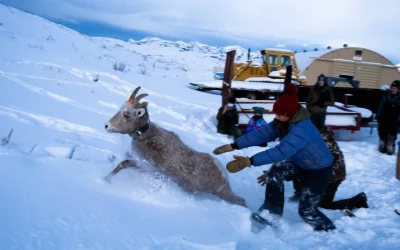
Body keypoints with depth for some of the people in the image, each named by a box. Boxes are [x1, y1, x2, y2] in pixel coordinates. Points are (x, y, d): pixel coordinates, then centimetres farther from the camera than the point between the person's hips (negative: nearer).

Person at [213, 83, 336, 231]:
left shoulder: (301, 130, -37)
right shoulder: (283, 122, -10)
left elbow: (281, 151, -48)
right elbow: (262, 133, -18)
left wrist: (249, 162, -56)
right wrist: (233, 145, -27)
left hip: (319, 170, -8)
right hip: (302, 164, 8)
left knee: (306, 211, -3)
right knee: (275, 171, -16)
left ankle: (329, 230, 28)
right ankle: (271, 214, -4)